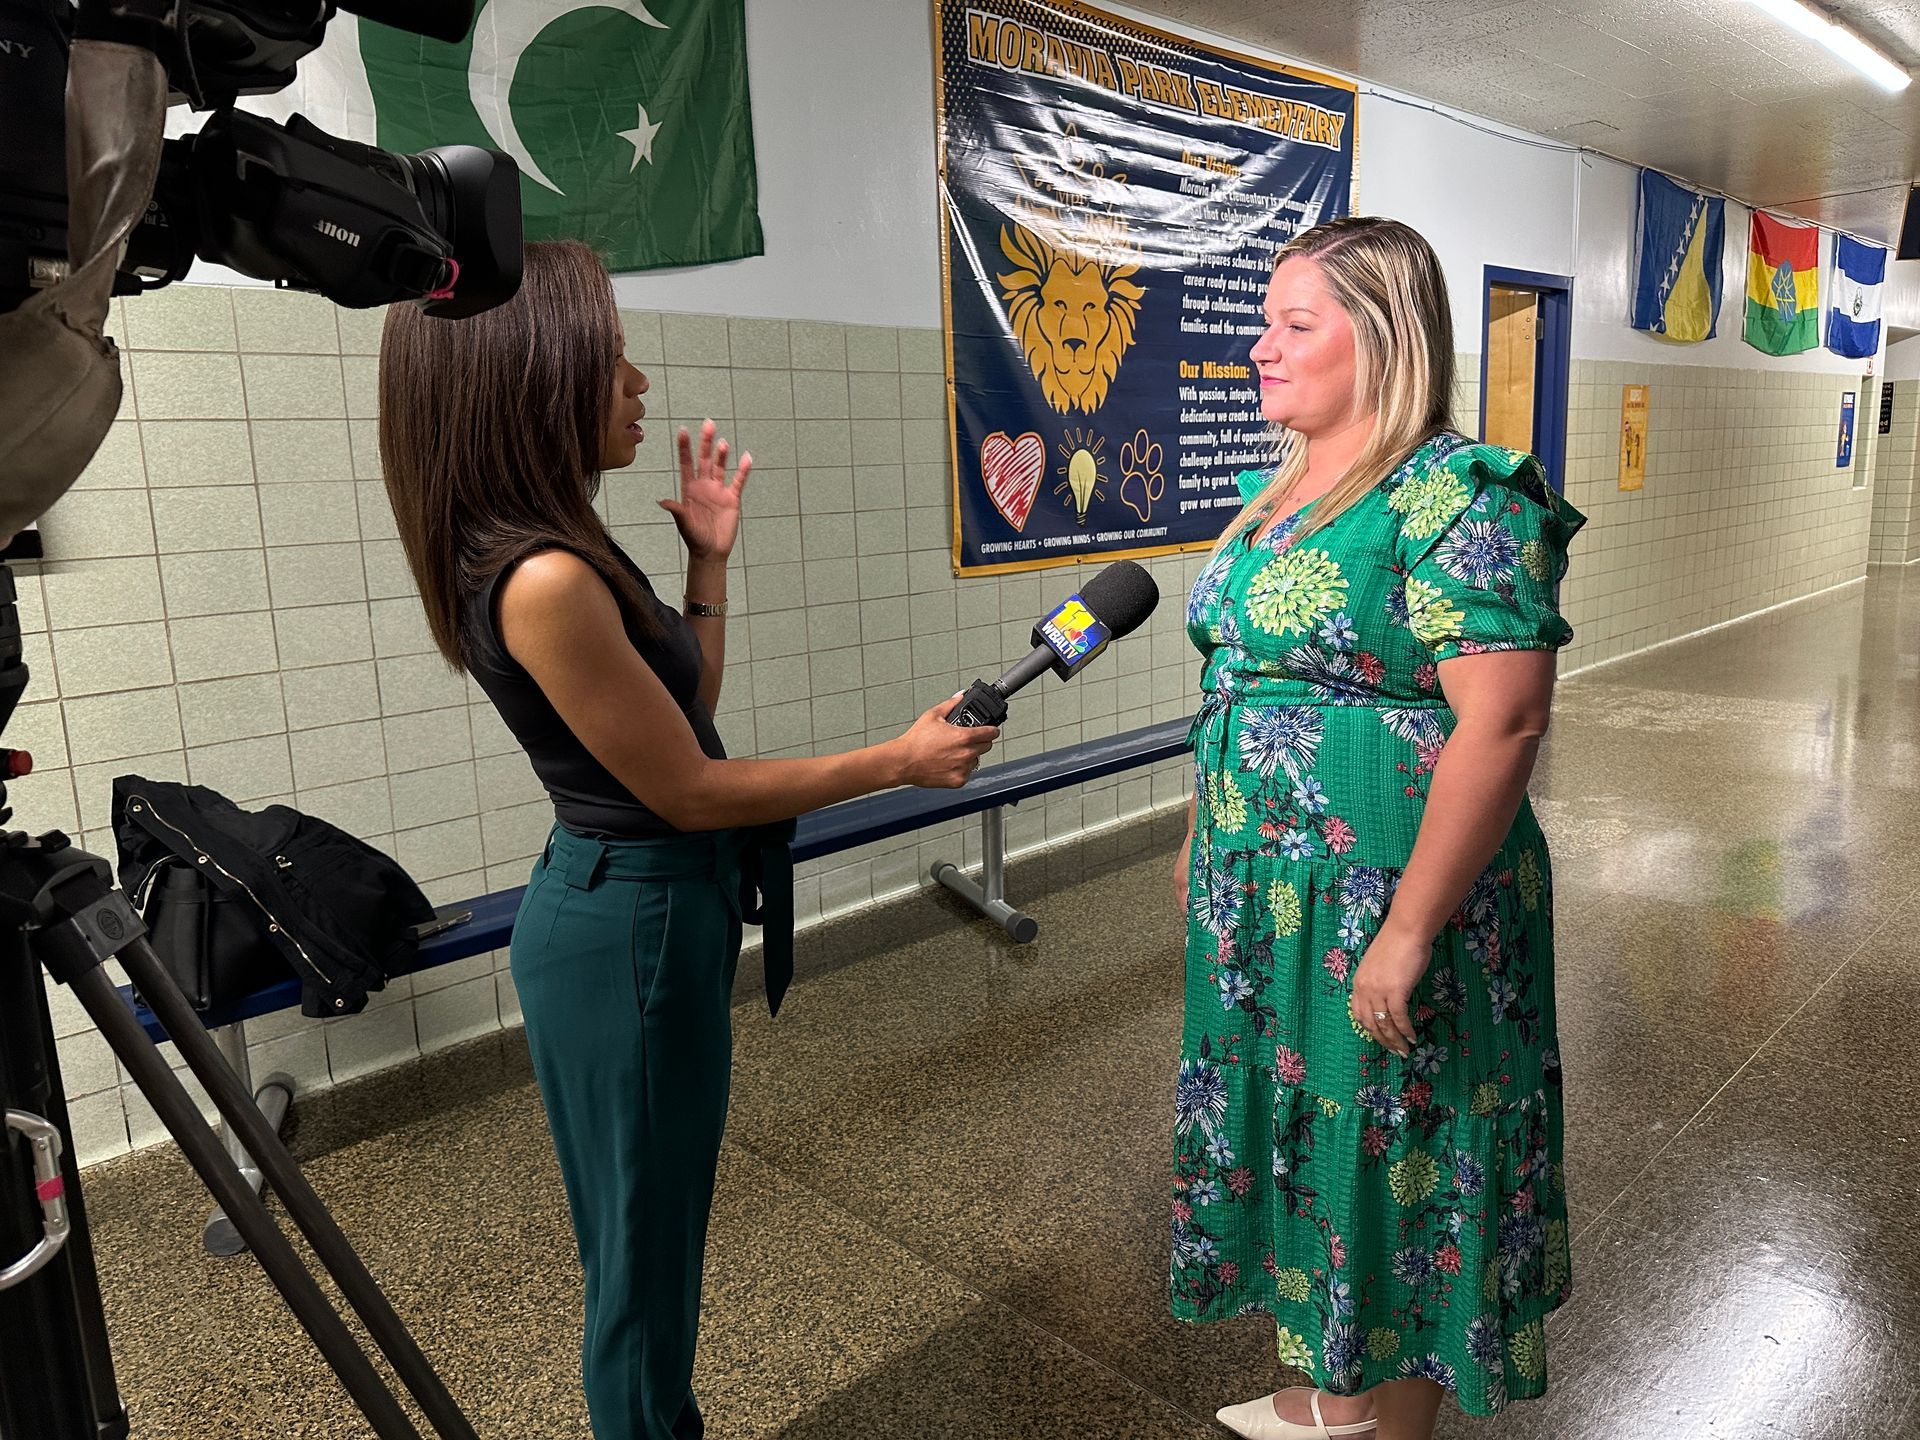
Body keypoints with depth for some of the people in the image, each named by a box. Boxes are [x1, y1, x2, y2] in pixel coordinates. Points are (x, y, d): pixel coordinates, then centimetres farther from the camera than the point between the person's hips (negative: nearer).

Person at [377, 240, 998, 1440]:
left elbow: (687, 708, 12)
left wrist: (709, 559, 7)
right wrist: (899, 762, -12)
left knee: (648, 1232, 25)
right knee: (647, 1245, 12)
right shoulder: (543, 579, -25)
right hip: (634, 929, -10)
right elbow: (692, 791, -20)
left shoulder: (558, 550, 3)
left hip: (641, 909, 10)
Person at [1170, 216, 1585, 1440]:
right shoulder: (1274, 493, 10)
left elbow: (1500, 725, -23)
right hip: (1265, 894, 9)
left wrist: (1408, 929, -24)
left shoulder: (1456, 498, -17)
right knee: (1297, 1136, 21)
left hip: (1388, 897, -8)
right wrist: (1205, 844, 18)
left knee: (1392, 1157, 9)